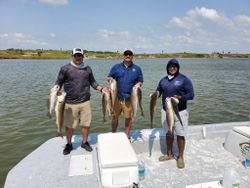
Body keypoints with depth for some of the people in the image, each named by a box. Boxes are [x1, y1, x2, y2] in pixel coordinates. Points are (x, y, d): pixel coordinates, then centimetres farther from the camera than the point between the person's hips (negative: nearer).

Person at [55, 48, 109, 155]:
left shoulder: (87, 69, 9)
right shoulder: (65, 68, -1)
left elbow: (93, 82, 14)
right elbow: (59, 82, 0)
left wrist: (101, 88, -3)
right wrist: (57, 89, -22)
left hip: (85, 102, 2)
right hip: (70, 103, -2)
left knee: (86, 124, 10)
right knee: (69, 125, 8)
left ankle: (85, 142, 32)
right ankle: (69, 145, 30)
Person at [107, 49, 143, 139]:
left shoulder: (137, 69, 8)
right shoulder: (116, 67, 8)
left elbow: (140, 81, 12)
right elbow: (108, 77, 12)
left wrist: (138, 84, -10)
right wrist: (110, 79, -11)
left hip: (129, 98, 0)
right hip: (117, 97, 1)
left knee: (128, 117, 7)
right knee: (114, 117, 8)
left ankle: (127, 136, 25)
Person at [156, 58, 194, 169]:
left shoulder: (184, 79, -7)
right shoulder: (163, 80, 9)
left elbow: (191, 95, -9)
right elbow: (158, 91, 15)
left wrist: (180, 98, -26)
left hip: (180, 112, -4)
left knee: (180, 135, 3)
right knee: (168, 134, 15)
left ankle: (180, 157, 20)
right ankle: (169, 154, 33)